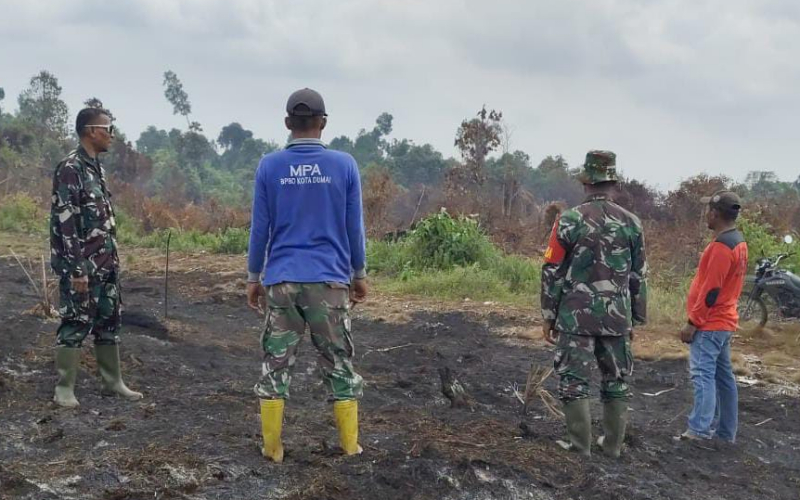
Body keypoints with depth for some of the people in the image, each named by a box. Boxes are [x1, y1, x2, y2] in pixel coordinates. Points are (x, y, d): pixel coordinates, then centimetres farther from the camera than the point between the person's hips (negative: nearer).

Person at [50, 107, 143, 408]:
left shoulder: (96, 168, 13)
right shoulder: (70, 169, -15)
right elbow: (65, 223, -20)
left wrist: (112, 259, 16)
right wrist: (77, 269, -22)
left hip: (105, 264, 9)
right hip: (82, 266, -9)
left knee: (109, 322, 13)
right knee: (76, 324, -2)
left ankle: (113, 382, 23)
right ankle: (64, 388, 7)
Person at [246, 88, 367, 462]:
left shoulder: (269, 166, -1)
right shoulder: (344, 165, -2)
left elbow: (259, 228, 2)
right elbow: (354, 227, 2)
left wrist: (253, 277, 12)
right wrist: (360, 274, 14)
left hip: (281, 281, 1)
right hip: (330, 281, 0)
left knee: (276, 364, 8)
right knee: (339, 363, 10)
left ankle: (272, 448, 11)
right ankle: (350, 445, 14)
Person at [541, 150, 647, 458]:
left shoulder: (569, 221, -7)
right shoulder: (631, 223, 2)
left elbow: (552, 272, -5)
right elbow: (639, 277, 7)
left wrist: (548, 316, 4)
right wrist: (635, 319, 16)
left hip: (576, 316, -3)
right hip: (617, 318, 3)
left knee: (574, 381, 4)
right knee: (616, 382, 14)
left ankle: (580, 445, 4)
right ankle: (613, 444, 20)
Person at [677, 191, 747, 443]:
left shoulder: (721, 246, -19)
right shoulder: (738, 242, 12)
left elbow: (710, 290, -22)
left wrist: (692, 323, -18)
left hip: (709, 324, -10)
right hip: (724, 321, 10)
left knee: (703, 374, -13)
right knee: (723, 375, 12)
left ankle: (699, 430, -19)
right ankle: (726, 431, 17)